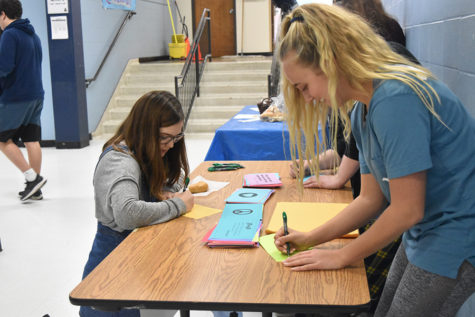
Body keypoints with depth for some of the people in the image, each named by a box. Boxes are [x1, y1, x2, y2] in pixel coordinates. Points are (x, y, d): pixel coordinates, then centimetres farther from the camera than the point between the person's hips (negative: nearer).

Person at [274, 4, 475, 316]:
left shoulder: (396, 98, -26)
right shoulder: (362, 112, 4)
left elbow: (407, 210, -23)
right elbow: (372, 198, 8)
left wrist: (342, 256, -11)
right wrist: (310, 239, 4)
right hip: (425, 230, 9)